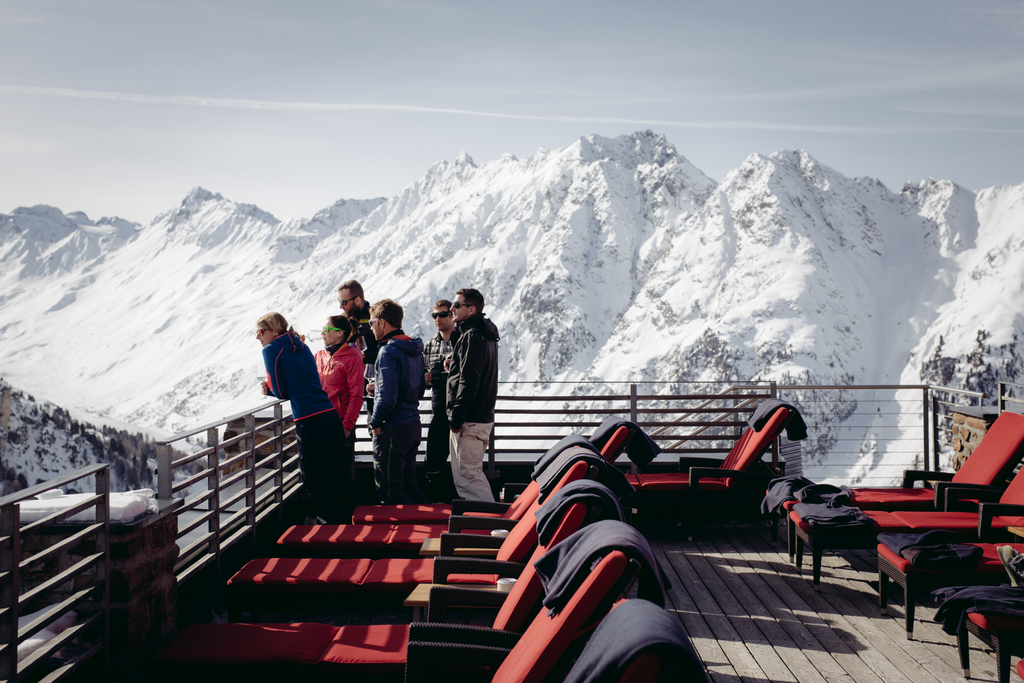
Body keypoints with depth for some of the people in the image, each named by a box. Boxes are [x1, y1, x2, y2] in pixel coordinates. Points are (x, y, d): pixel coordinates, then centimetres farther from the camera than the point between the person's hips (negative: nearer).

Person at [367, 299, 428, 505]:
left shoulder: (388, 352, -18)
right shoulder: (414, 350, 10)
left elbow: (387, 395, -24)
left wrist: (375, 423, -10)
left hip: (393, 430, -9)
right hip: (414, 425, 9)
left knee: (389, 489, -1)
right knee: (409, 483, 18)